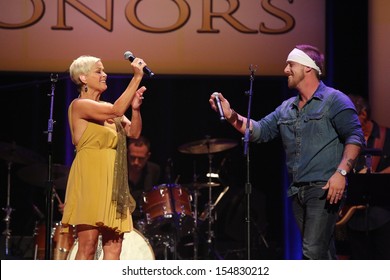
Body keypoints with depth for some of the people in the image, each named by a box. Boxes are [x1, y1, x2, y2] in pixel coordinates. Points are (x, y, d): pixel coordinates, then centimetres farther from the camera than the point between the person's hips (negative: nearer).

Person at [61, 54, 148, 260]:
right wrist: (137, 77, -19)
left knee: (113, 246, 1)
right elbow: (117, 111, -20)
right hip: (90, 179, -8)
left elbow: (134, 132, 10)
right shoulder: (79, 105, -5)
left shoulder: (107, 109, 20)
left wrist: (135, 108, -8)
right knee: (88, 245, -12)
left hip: (112, 181, 8)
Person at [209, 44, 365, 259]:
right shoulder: (286, 109, 18)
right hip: (297, 191, 8)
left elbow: (355, 137, -11)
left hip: (324, 189, -8)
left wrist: (341, 172, -22)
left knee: (313, 251, -15)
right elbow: (260, 131, 12)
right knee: (323, 253, 12)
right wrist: (231, 116, -2)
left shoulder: (334, 101, -4)